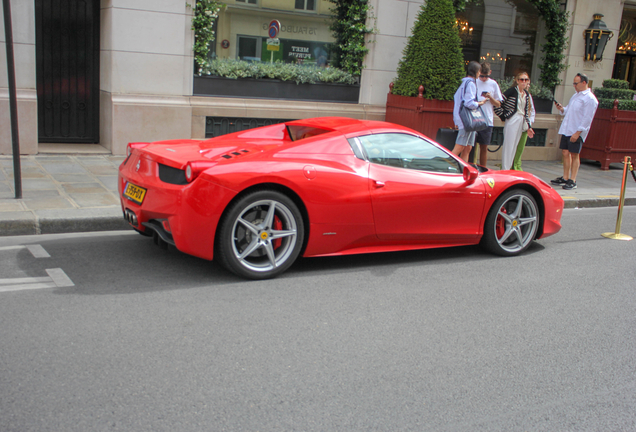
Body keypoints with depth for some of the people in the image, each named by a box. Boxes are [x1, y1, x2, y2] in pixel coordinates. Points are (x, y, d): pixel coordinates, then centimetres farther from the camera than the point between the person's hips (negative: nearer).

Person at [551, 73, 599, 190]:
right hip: (567, 130, 8)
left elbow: (587, 119, -16)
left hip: (577, 132, -8)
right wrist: (562, 109, 5)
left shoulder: (590, 99, -11)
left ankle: (572, 181, 1)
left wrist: (578, 132, -20)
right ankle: (565, 178, 17)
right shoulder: (576, 95, 17)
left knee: (574, 155, -4)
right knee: (565, 153, 9)